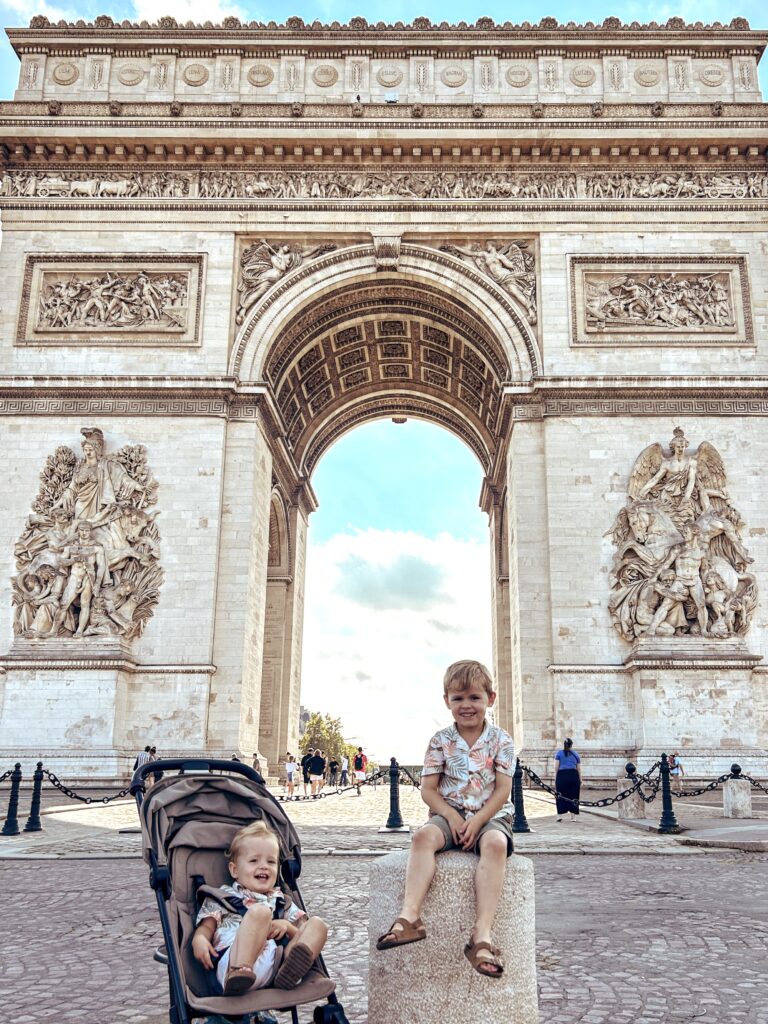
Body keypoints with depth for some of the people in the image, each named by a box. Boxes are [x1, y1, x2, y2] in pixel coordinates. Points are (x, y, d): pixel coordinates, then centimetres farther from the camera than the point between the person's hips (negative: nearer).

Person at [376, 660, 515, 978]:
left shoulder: (501, 740, 1)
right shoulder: (441, 741, 4)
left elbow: (502, 790, -4)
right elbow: (428, 789, 1)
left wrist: (476, 821, -17)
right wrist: (452, 817, -14)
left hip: (489, 816, -2)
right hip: (449, 814, 2)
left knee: (496, 843, -36)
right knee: (423, 835, -31)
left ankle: (482, 933, -44)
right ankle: (410, 914, -43)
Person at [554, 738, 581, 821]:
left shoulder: (559, 753, 11)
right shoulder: (575, 754, 16)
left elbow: (557, 767, 5)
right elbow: (579, 769, 15)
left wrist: (555, 779, 8)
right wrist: (580, 781, 19)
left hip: (562, 775, -1)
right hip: (573, 775, 1)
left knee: (560, 796, 4)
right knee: (573, 796, 7)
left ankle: (559, 815, -1)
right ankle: (573, 817, 10)